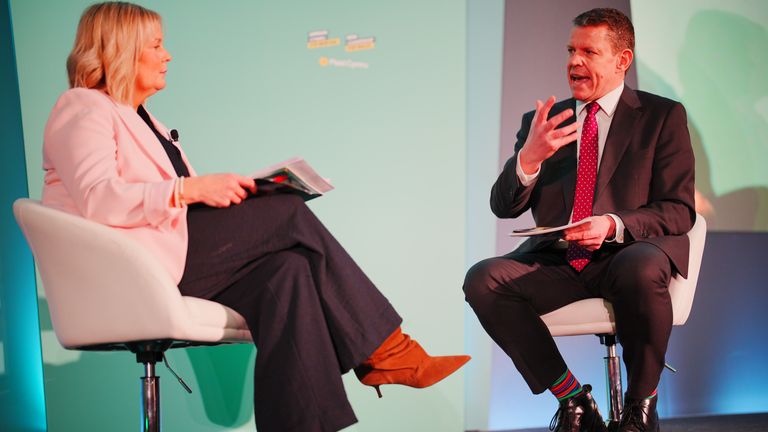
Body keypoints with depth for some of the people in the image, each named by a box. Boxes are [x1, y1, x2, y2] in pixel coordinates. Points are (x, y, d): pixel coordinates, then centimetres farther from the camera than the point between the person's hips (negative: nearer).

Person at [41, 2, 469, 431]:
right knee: (290, 214, -16)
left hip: (175, 253, 9)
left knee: (287, 269, -17)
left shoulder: (137, 117, 27)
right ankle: (385, 348, -10)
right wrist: (191, 189, -23)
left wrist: (225, 193, 5)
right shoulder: (84, 110, -3)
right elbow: (96, 198, -20)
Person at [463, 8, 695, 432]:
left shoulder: (662, 116, 6)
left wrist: (613, 225, -20)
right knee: (482, 279, -25)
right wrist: (529, 157, -15)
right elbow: (504, 207, 6)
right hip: (556, 261, 3)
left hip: (629, 251, -3)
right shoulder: (542, 121, 14)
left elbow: (679, 210, -1)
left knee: (642, 268, -38)